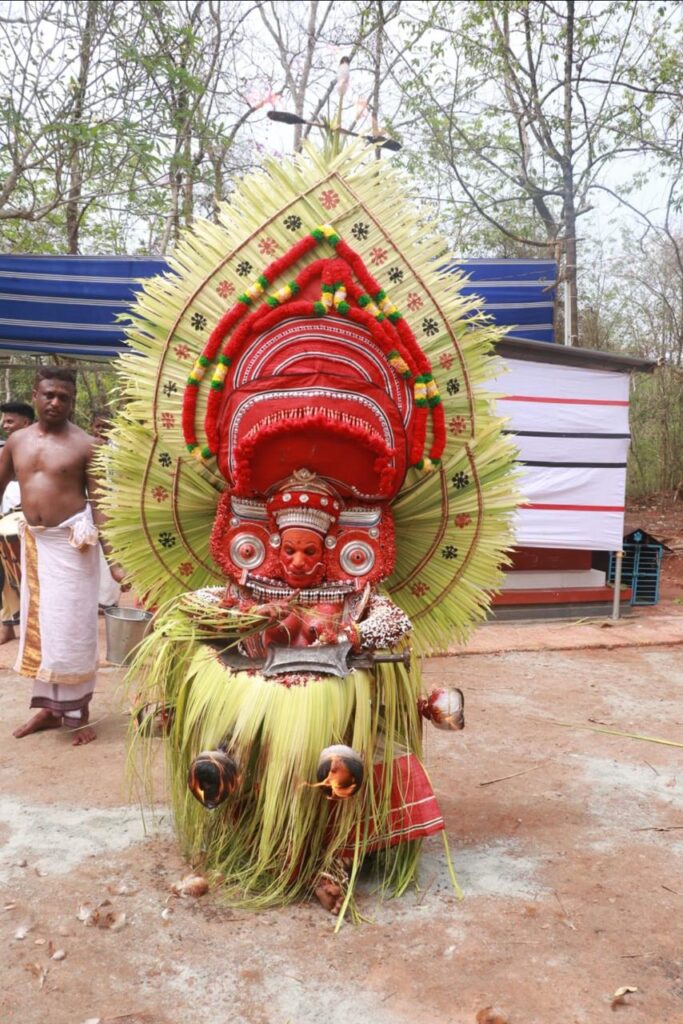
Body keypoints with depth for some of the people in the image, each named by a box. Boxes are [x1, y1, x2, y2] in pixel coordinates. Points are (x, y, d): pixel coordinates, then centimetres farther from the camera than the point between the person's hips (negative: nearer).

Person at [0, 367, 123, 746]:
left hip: (71, 542, -5)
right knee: (37, 625, 13)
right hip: (32, 541, 5)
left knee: (71, 627, -1)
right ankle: (48, 707, 27)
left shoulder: (85, 445, -8)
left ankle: (78, 711, 12)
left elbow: (99, 502, -9)